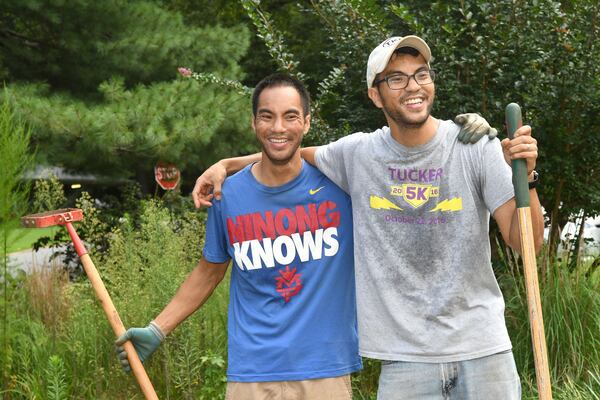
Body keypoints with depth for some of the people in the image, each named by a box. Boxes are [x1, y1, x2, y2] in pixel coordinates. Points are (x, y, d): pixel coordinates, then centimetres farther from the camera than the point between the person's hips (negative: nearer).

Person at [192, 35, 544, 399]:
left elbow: (526, 243, -6)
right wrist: (226, 164, 10)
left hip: (481, 350, -1)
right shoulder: (358, 154, 0)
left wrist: (526, 177, -21)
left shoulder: (478, 148, -5)